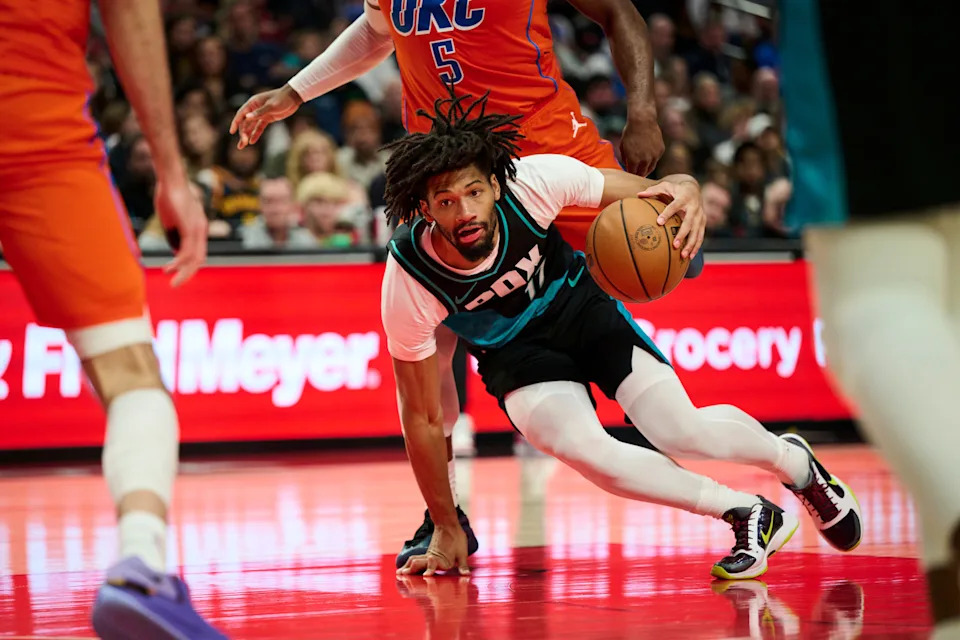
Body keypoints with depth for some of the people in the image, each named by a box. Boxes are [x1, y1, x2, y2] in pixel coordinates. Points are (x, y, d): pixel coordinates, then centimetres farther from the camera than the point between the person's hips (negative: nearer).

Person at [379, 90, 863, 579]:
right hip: (515, 353, 0)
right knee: (587, 451, -28)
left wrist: (684, 190, -41)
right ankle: (748, 516, -7)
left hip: (581, 305, 1)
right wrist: (447, 529, -15)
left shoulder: (532, 181, -32)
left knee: (684, 432, -15)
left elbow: (651, 195, -15)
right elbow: (422, 415, -20)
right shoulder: (407, 282, -32)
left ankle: (795, 462, 21)